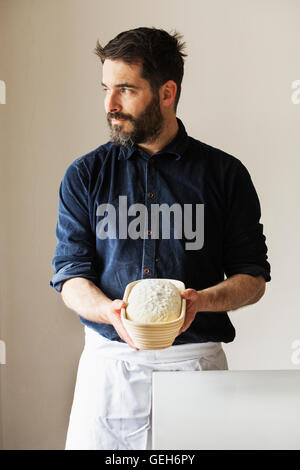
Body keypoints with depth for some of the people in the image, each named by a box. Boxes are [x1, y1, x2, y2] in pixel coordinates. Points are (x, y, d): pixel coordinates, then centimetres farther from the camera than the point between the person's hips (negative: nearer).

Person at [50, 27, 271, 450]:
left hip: (195, 360, -1)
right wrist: (110, 311, -20)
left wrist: (201, 300, -17)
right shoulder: (84, 175, 5)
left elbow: (253, 278, 3)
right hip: (108, 363, 1)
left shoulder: (225, 174, 2)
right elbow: (70, 276, 1)